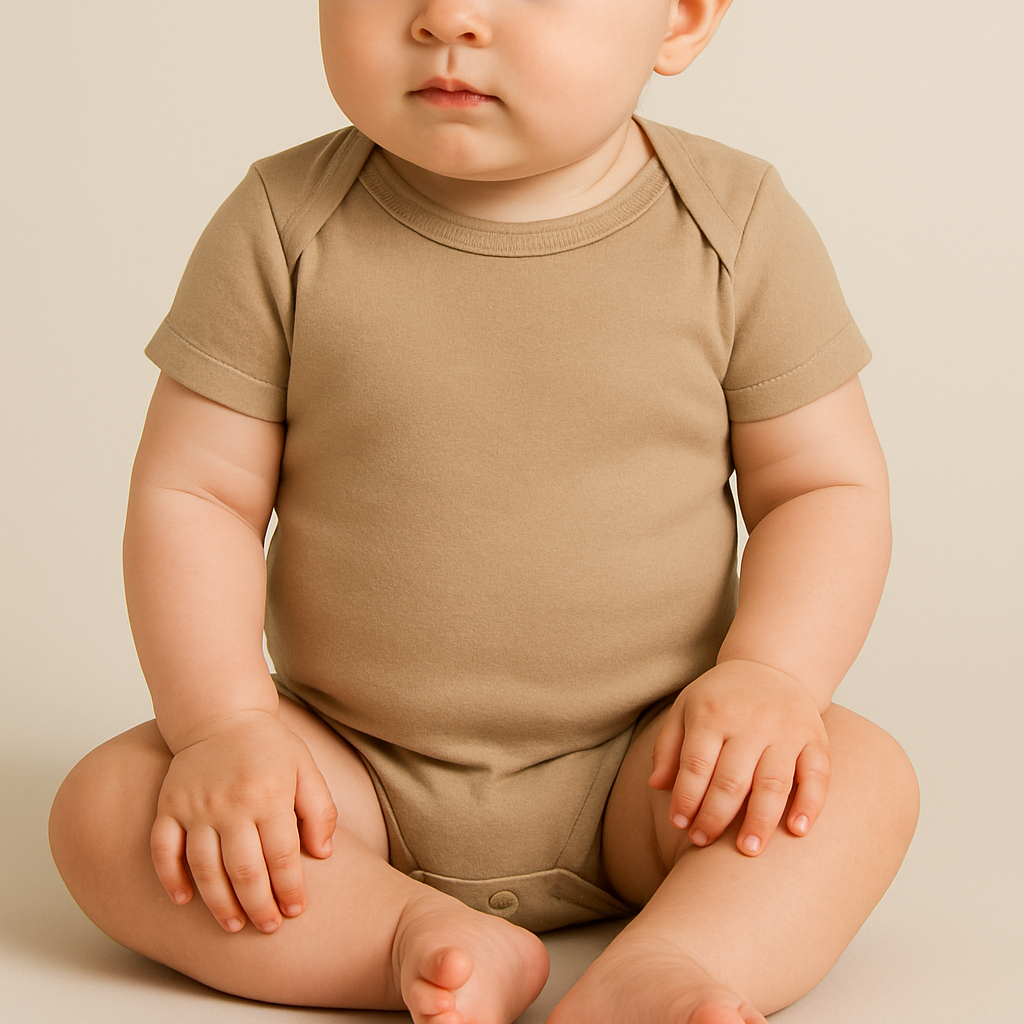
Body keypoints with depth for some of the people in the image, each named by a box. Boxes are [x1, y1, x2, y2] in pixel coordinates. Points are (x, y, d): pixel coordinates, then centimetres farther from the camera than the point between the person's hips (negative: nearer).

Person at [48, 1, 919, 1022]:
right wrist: (223, 721, -20)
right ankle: (419, 935, -26)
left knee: (862, 776, -25)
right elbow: (191, 493, -6)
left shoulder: (737, 230, -8)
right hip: (354, 777, 1)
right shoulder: (282, 230, -8)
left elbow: (826, 486, -2)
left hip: (634, 775, 0)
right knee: (104, 807, -19)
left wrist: (768, 677, -20)